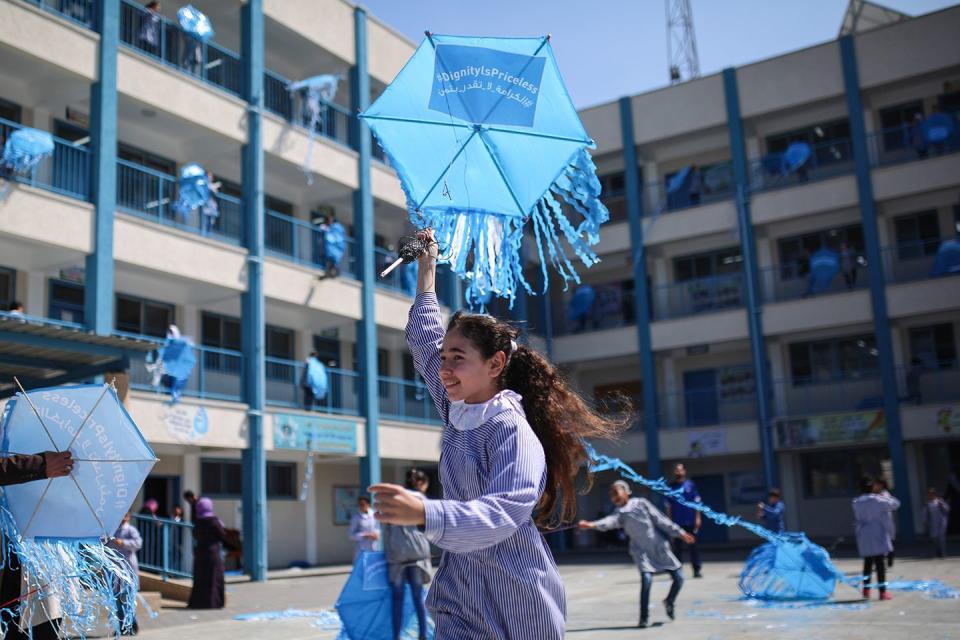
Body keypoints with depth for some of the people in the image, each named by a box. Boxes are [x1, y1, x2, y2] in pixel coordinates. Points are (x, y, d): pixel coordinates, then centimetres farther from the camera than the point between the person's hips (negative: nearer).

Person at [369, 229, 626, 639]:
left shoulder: (511, 429, -16)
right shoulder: (458, 412, 6)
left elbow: (503, 513, -32)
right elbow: (425, 341, 19)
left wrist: (423, 514, -47)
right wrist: (428, 265, 25)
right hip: (461, 599, 6)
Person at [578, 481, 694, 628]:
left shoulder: (641, 503, -3)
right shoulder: (620, 514, -2)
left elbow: (661, 520, 0)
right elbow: (609, 522, -23)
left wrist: (680, 533, 1)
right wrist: (592, 525, -42)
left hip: (660, 547, 1)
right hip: (642, 551, -1)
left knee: (679, 578, 2)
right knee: (646, 580, -20)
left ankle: (669, 602, 30)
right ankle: (644, 618, -8)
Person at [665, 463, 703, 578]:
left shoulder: (690, 485, 2)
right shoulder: (671, 487, 5)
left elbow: (697, 502, 2)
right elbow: (669, 506, 9)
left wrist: (698, 518, -4)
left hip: (691, 521, -1)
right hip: (677, 522, 1)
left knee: (693, 546, 2)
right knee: (677, 547, 3)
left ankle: (697, 570, 8)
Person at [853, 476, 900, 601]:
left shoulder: (856, 502, 4)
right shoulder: (877, 500, -11)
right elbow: (895, 504, -1)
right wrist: (887, 496, 12)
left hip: (864, 537, 5)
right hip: (877, 535, -5)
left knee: (867, 563, 15)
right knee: (880, 563, -2)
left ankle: (866, 590, 18)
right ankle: (883, 591, -1)